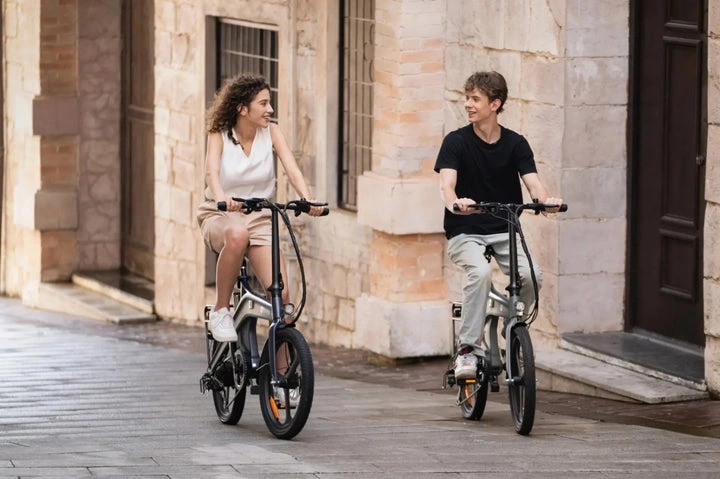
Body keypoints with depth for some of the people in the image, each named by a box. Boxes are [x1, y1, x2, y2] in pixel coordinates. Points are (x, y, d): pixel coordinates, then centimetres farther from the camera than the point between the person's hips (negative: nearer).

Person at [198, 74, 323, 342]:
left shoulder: (271, 133, -2)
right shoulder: (219, 134, -7)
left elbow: (292, 170, -15)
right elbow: (212, 171, -26)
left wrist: (308, 200, -35)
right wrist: (222, 198, -48)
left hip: (259, 219, 2)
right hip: (219, 217, -2)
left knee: (280, 294, -17)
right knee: (237, 235, -41)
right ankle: (220, 311, -23)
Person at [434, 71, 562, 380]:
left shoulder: (515, 144, 3)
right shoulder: (456, 142, -4)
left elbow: (533, 183, -8)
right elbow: (447, 184, -18)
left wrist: (546, 199, -33)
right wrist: (455, 202, -42)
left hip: (504, 232, 2)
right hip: (464, 233, -2)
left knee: (530, 274, -25)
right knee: (480, 272, -33)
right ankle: (468, 349, -24)